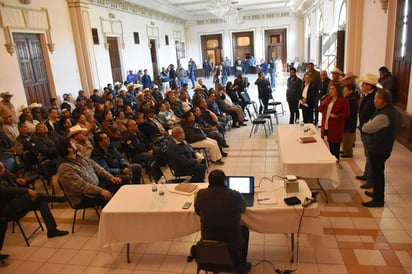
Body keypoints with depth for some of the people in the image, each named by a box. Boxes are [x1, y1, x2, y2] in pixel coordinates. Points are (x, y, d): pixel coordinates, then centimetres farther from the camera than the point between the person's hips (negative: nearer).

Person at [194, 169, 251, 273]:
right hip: (232, 244, -2)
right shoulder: (235, 195, -20)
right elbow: (243, 209, 2)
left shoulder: (201, 194, -15)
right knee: (244, 230, 29)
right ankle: (242, 266, 42)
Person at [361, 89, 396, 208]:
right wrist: (369, 125, -6)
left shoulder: (383, 116, -28)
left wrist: (365, 125, 0)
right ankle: (377, 193, 40)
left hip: (379, 150, -10)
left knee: (376, 173, 1)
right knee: (378, 172, 23)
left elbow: (366, 128, -20)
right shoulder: (389, 110, 6)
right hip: (382, 147, 10)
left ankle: (378, 200, 13)